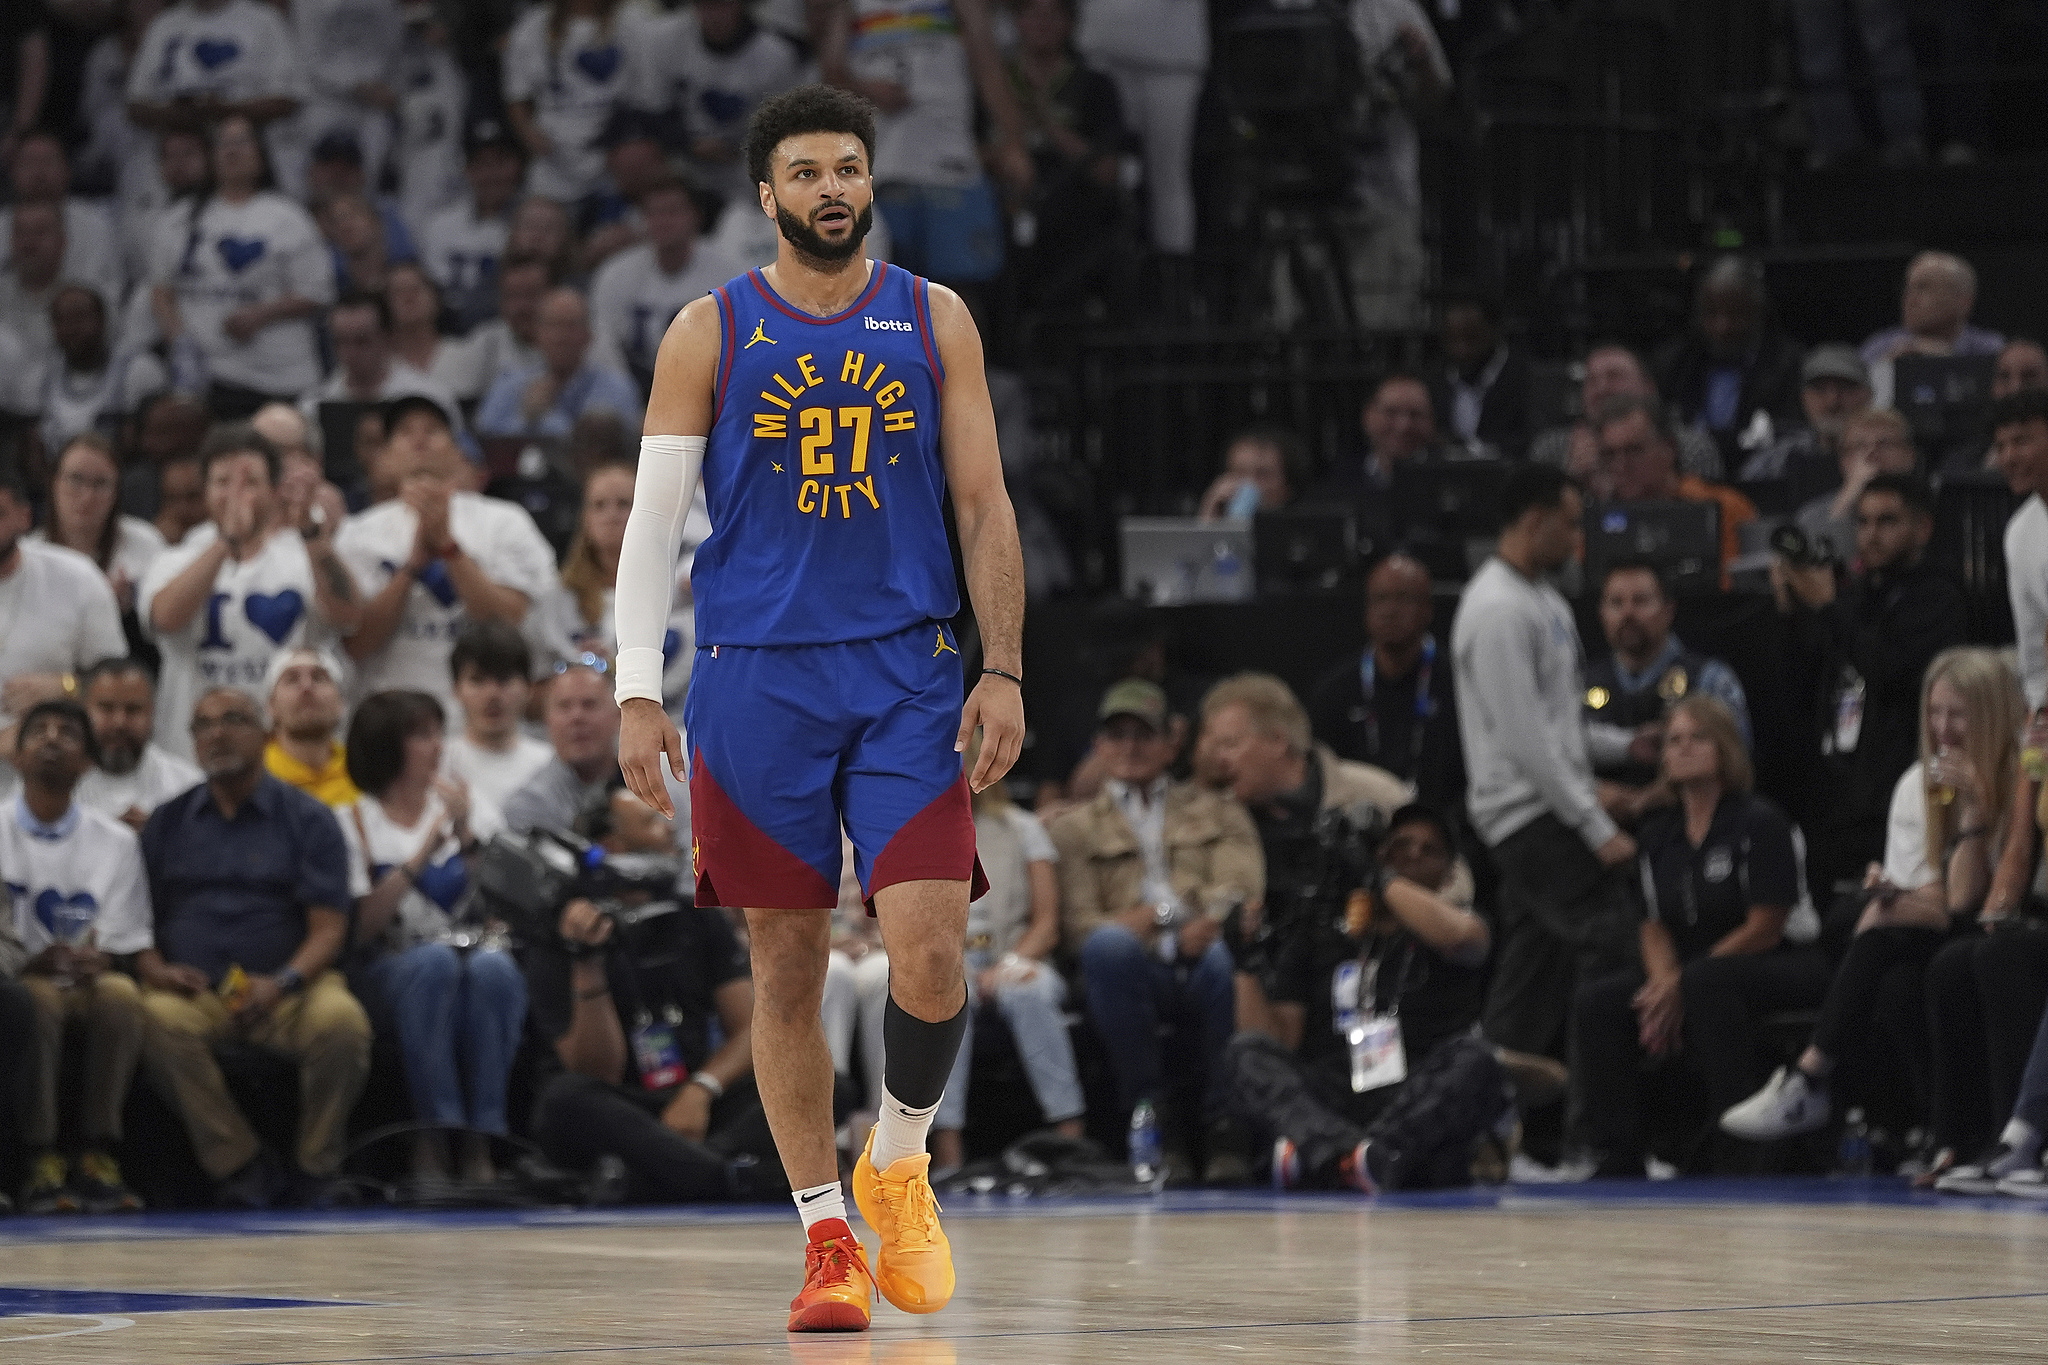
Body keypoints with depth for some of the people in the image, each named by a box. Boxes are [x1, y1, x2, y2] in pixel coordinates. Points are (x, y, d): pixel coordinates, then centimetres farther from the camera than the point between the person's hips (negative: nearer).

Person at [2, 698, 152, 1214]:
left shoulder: (116, 842, 9)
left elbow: (123, 943, 6)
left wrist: (98, 960, -18)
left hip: (89, 980, 2)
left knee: (120, 995, -33)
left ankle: (97, 1156, -27)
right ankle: (41, 1162, -33)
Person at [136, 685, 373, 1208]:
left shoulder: (306, 819, 10)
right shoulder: (167, 823, 18)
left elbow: (329, 929, 2)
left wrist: (282, 983, -16)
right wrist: (155, 969, -7)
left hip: (286, 988, -1)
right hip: (194, 988, 1)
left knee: (341, 1021, -34)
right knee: (159, 1023, -35)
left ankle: (317, 1169, -14)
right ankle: (242, 1168, -25)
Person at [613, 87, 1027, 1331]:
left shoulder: (933, 321, 7)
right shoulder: (711, 333, 4)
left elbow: (985, 506, 8)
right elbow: (653, 518, 3)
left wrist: (1004, 671, -1)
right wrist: (638, 693, -5)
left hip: (909, 673, 0)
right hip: (758, 679, 0)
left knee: (931, 955, -12)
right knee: (787, 969, 2)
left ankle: (899, 1161, 15)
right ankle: (828, 1238, 12)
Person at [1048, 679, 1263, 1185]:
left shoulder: (1217, 811, 27)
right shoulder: (1074, 826, 25)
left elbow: (1242, 888, 8)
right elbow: (1077, 923, 9)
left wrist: (1214, 922, -17)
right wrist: (1129, 924, -14)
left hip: (1200, 966, 0)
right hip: (1136, 973, 0)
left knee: (1227, 954, -38)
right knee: (1108, 946, -37)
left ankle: (1222, 1124, -22)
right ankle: (1157, 1121, -28)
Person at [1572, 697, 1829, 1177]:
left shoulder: (1759, 824, -9)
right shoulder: (1657, 834, 11)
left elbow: (1764, 929, -15)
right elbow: (1654, 926, 11)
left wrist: (1681, 986, -17)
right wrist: (1662, 982, -13)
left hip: (1783, 969, -7)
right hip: (1686, 973, 7)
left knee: (1706, 984, -39)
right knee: (1597, 1002, -15)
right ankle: (1616, 1159, -14)